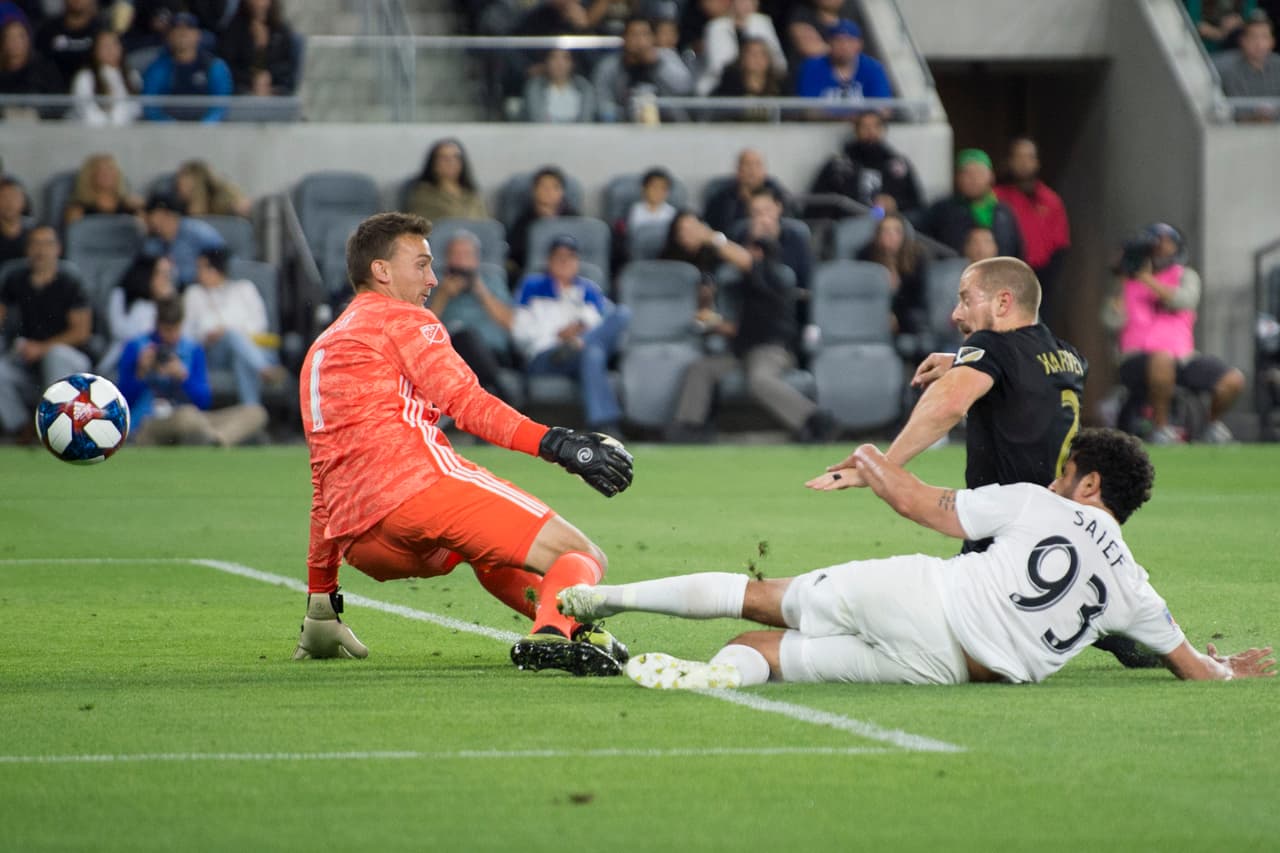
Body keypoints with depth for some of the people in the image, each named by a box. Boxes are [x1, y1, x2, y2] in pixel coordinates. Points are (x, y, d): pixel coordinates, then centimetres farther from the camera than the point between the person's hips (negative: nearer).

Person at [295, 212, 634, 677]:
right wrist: (555, 443, -16)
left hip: (361, 542, 8)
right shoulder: (403, 320, 10)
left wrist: (320, 593, 38)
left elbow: (323, 489, 35)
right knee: (580, 557, -12)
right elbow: (467, 403, -8)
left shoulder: (317, 354, 32)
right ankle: (556, 631, -41)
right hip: (418, 483, -8)